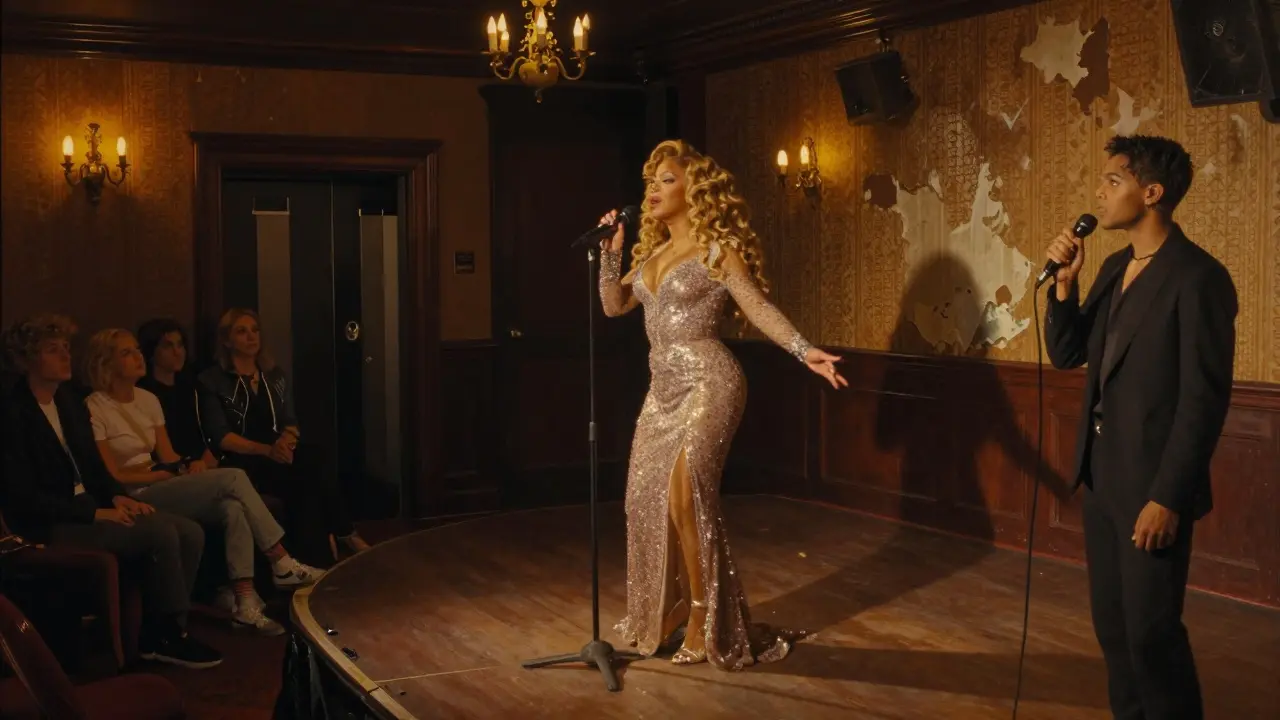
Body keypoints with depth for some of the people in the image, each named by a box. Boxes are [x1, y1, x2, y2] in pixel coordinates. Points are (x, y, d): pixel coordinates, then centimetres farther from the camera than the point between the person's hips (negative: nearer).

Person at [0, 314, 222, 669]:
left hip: (88, 506, 8)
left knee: (190, 533, -10)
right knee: (161, 532, -25)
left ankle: (158, 632, -3)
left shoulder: (71, 401, 12)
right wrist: (96, 514, -20)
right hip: (48, 524, -8)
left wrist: (118, 496, -3)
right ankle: (169, 635, -10)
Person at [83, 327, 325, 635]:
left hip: (161, 489, 7)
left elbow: (168, 456, 12)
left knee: (233, 509, -25)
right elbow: (112, 476, -10)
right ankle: (283, 565, -16)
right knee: (233, 478, -24)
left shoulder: (148, 400, 13)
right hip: (134, 499, -7)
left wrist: (190, 465, -10)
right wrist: (165, 473, -13)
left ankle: (245, 604, -25)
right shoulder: (95, 409, -8)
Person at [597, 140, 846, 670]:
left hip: (707, 382, -8)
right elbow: (613, 306, 15)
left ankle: (706, 626, -7)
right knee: (648, 499, 7)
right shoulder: (653, 252, 14)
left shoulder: (716, 250, -7)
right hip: (664, 387, 8)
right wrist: (610, 251, 3)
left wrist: (804, 351, -26)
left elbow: (760, 309, -13)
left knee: (685, 495, -19)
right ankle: (665, 615, 23)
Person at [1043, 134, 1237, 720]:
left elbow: (1205, 401, -18)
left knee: (1151, 630, 0)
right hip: (1101, 475, 8)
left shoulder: (1197, 277, -16)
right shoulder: (1114, 269, 10)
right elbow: (1066, 355, 12)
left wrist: (1168, 497, -19)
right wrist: (1064, 281, -3)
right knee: (1112, 624, 15)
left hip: (1151, 484, -8)